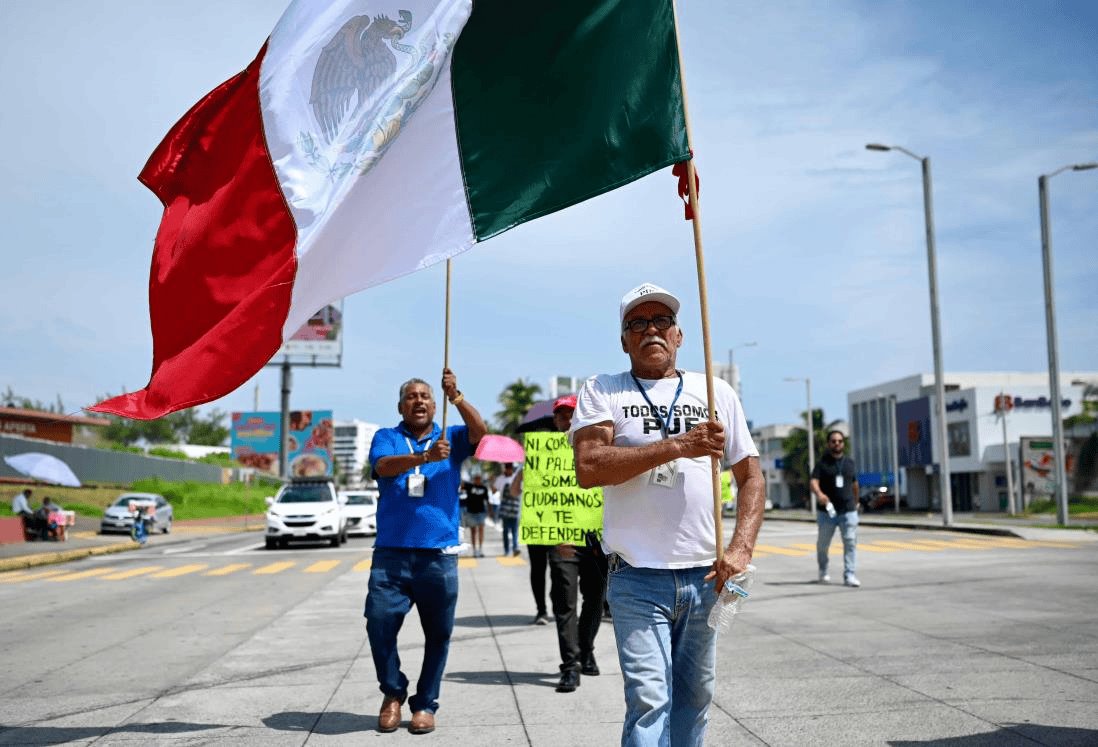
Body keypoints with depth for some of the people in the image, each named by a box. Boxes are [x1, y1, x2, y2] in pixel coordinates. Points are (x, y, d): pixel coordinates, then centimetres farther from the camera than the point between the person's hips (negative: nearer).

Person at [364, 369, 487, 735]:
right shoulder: (386, 438, 9)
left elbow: (479, 431, -9)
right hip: (391, 553, 0)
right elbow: (383, 465, -12)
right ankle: (393, 692, 18)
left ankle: (425, 704, 22)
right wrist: (424, 456, -29)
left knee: (437, 634, 6)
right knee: (379, 623, -6)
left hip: (439, 555, 1)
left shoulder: (451, 438, 11)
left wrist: (456, 397, -24)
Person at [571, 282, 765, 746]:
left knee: (695, 698, 13)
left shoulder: (715, 392, 11)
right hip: (638, 578, -3)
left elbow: (750, 476, 11)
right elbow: (587, 468, -13)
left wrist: (741, 548, -3)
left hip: (705, 577, 3)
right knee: (649, 699, -8)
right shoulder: (601, 391, 3)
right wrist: (677, 446, -17)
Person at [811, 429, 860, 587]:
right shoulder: (822, 463, -1)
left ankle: (849, 575, -7)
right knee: (823, 543, 9)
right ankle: (823, 571, 30)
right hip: (826, 511, -2)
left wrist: (856, 501, 29)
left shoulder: (849, 462, 11)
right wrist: (819, 494, -35)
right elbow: (813, 482, -15)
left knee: (850, 542, -9)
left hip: (848, 510, 2)